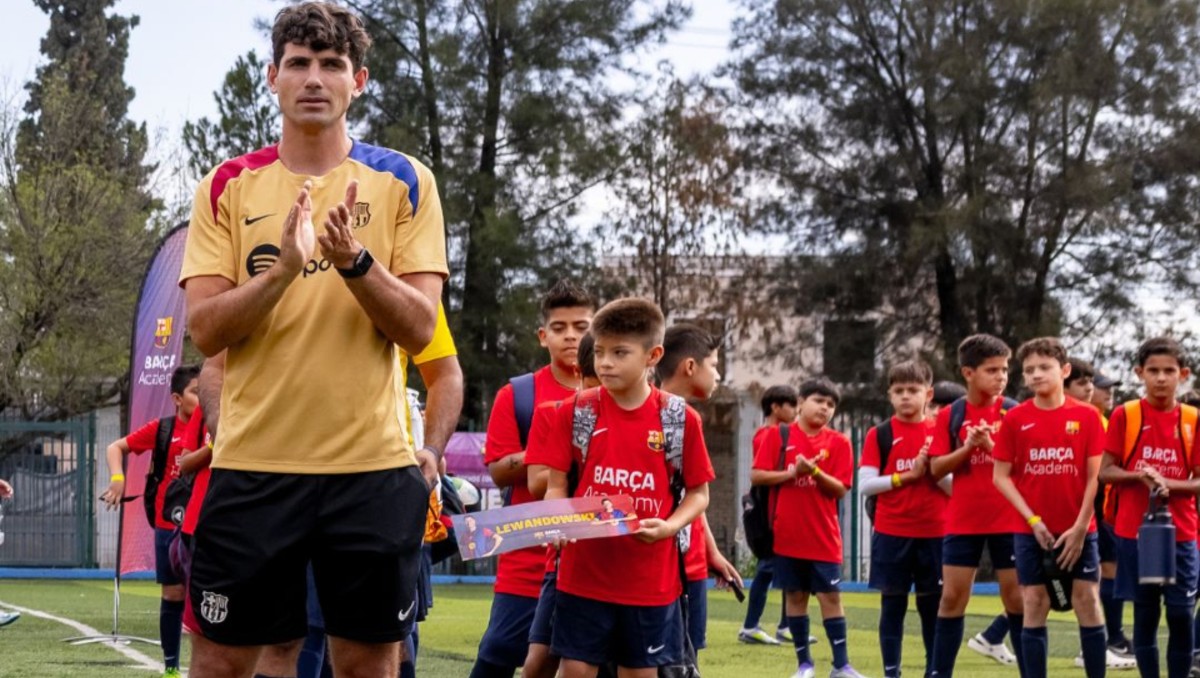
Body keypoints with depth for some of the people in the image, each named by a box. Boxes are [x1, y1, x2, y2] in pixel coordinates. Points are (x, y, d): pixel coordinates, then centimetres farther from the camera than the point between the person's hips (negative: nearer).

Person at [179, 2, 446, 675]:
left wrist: (355, 260, -20)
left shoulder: (403, 182, 3)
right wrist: (282, 269, -19)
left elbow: (419, 329, -3)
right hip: (252, 466, 0)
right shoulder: (228, 187, 5)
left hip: (373, 467, 0)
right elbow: (206, 329, -3)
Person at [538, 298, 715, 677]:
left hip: (651, 579, 0)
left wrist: (668, 527, -14)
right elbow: (556, 486, 2)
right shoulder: (575, 413, 0)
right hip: (583, 575, 0)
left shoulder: (681, 419, -2)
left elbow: (698, 493, 4)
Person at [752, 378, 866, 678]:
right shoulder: (776, 435, 0)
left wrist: (815, 472, -22)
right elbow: (756, 475, -5)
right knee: (796, 596, 7)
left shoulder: (839, 442, 1)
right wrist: (792, 472, -16)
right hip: (787, 534, 0)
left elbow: (840, 489, -5)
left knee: (831, 596, 0)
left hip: (824, 536, 0)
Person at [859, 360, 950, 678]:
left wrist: (933, 470, -14)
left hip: (934, 534, 1)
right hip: (891, 534, -1)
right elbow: (864, 485, -6)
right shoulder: (879, 434, 1)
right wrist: (907, 475, -12)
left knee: (933, 605, 6)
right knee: (893, 605, 3)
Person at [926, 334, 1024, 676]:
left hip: (1009, 521, -1)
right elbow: (936, 469, -3)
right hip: (962, 521, 1)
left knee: (1017, 599, 3)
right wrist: (968, 447, -18)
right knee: (952, 598, 3)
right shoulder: (950, 415, 1)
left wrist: (992, 447, -20)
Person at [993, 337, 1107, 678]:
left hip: (1078, 530, 0)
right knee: (1034, 608, 2)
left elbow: (1093, 476, -2)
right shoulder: (1015, 418, -1)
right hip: (1031, 531, 0)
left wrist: (1080, 528, -9)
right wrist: (1033, 520, -9)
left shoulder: (1087, 416, -1)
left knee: (1088, 605, -1)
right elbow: (1001, 475, 0)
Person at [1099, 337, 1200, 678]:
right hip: (1134, 532, -1)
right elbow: (1105, 471, -2)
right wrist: (1141, 476, -18)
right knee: (1145, 614, 4)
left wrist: (1167, 483, -17)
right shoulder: (1124, 415, -1)